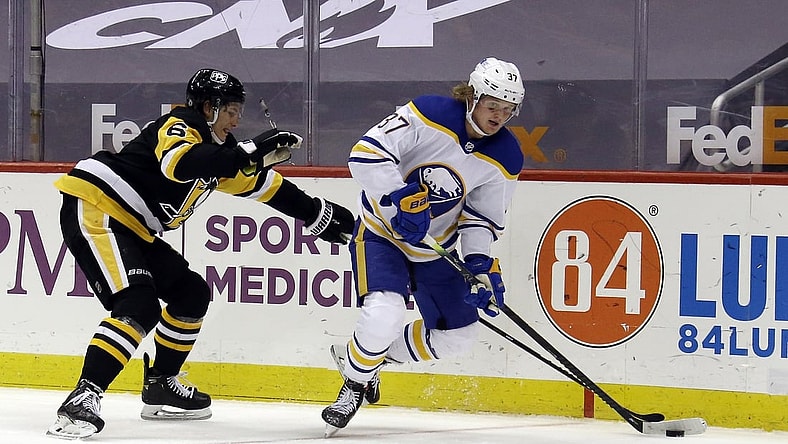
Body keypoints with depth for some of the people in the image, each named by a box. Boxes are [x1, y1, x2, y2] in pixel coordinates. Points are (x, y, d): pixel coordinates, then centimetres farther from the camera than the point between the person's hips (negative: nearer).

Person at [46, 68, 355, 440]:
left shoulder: (215, 147, 17)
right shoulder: (178, 127, -12)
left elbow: (257, 183, 27)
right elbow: (180, 164, -35)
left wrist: (317, 214, 29)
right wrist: (249, 152, -36)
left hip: (130, 228, 11)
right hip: (94, 211, -11)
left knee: (192, 294, 17)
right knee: (139, 306, -26)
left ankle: (160, 386, 26)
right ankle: (82, 399, -33)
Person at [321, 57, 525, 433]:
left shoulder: (505, 159, -8)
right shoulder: (428, 116, -23)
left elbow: (482, 217, 0)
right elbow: (365, 155, -26)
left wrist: (481, 264, -15)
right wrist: (401, 197, -36)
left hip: (436, 251, 6)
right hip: (381, 233, -6)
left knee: (457, 337, 8)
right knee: (383, 315, -29)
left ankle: (366, 357, 27)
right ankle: (354, 384, 1)